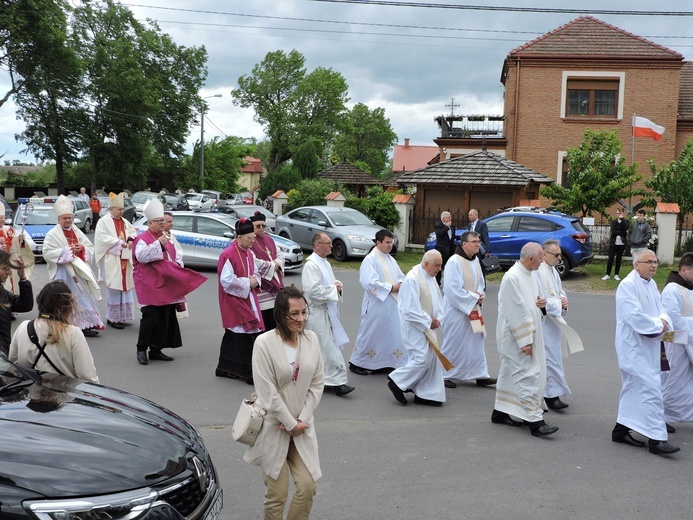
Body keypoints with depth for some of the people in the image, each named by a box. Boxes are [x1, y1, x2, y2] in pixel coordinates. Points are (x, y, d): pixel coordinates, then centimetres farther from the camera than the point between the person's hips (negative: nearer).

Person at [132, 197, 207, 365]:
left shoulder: (166, 239, 19)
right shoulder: (142, 239, -4)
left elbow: (175, 257, 25)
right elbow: (141, 256, -21)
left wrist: (178, 268, 5)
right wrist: (158, 243, -22)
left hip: (166, 286, 7)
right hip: (150, 286, -7)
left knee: (165, 318, 7)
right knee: (151, 318, -12)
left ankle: (156, 350, 16)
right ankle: (141, 349, 3)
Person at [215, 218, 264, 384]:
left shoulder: (249, 254, 10)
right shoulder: (228, 255, -16)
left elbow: (255, 273, 20)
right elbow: (227, 280, -19)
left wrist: (255, 281, -3)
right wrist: (247, 283, -15)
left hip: (248, 299, 9)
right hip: (234, 301, -9)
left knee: (233, 336, 14)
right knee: (244, 336, -8)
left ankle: (224, 368, 25)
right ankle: (249, 373, -1)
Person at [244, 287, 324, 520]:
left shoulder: (311, 338, -2)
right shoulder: (264, 343, -16)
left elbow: (316, 384, 2)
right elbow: (267, 392, -16)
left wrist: (302, 419, -6)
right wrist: (290, 424, -11)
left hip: (302, 424, 4)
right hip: (274, 426, -4)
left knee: (308, 486, 2)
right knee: (277, 494, 3)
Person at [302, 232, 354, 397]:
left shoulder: (324, 262, 15)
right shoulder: (311, 264, -16)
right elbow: (313, 290, -25)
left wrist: (337, 285, 5)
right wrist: (333, 289, -14)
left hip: (327, 312, 10)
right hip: (317, 312, -10)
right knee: (328, 349, -8)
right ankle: (337, 380, -5)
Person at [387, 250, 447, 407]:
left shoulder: (431, 278, 9)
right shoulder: (412, 279, -20)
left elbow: (438, 301, 14)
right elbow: (410, 310, -22)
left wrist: (437, 319, -3)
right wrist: (429, 321, -15)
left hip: (430, 328, 9)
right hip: (416, 328, -9)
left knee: (431, 359, 10)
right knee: (423, 358, -10)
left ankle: (426, 394, 20)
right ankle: (397, 381, 7)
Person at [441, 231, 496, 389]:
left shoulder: (475, 260, 7)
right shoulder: (454, 262, -19)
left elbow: (480, 282, 19)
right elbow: (453, 289, -22)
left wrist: (480, 294, -3)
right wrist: (474, 297, -15)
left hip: (473, 309, 8)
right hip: (456, 309, -8)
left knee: (476, 341, 11)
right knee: (453, 343, 3)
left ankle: (480, 375, 20)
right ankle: (444, 375, 18)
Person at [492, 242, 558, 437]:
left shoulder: (531, 276, 9)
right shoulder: (512, 278, -20)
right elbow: (514, 312, -22)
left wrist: (541, 304, -2)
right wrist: (524, 341, -21)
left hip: (530, 333, 10)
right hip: (517, 336, -10)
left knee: (510, 373, 16)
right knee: (528, 375, -9)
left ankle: (500, 412, 26)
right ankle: (534, 420, -6)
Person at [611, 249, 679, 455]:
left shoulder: (652, 284, 13)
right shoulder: (627, 286, -16)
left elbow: (660, 309, 14)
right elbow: (635, 316, -23)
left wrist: (663, 320, -7)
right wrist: (658, 325, -12)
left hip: (649, 347, 9)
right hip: (634, 347, -9)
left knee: (633, 388, 15)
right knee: (651, 390, -11)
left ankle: (621, 430, 26)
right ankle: (656, 438, -5)